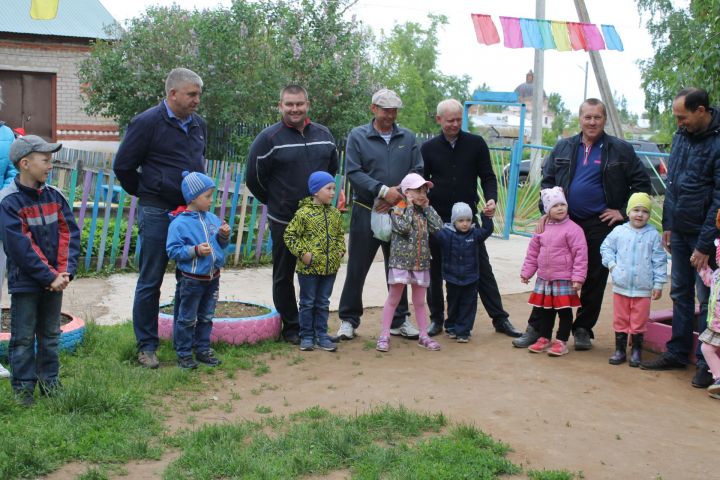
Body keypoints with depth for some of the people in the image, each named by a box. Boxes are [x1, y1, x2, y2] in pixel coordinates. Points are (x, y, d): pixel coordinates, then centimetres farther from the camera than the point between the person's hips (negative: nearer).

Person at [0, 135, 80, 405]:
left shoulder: (54, 196, 3)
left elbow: (69, 234, 0)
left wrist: (65, 272, -12)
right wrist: (50, 277, -19)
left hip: (55, 281, 5)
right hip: (25, 282, -5)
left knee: (50, 335, 15)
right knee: (23, 338, 5)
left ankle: (50, 382, 26)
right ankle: (23, 388, 16)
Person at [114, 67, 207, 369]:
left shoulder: (198, 125, 10)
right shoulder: (146, 123, -10)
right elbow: (123, 166, -5)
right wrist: (145, 193, 4)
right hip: (157, 213, -6)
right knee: (150, 282, 3)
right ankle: (146, 346, 14)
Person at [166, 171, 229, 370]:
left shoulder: (212, 218, 6)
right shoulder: (180, 223, -14)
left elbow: (220, 244, 17)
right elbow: (173, 250, -16)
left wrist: (224, 236, -4)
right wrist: (195, 250, -24)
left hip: (212, 277, 6)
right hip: (191, 279, -6)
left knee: (206, 317, 15)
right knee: (187, 319, 4)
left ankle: (202, 350, 27)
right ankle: (184, 354, 14)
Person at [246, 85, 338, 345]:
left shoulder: (324, 134, 5)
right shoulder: (269, 138, -9)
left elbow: (333, 168, 20)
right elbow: (254, 179, -4)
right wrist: (276, 203, 4)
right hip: (284, 221, -4)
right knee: (283, 276, 7)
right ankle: (291, 326, 20)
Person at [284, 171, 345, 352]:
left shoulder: (335, 213, 6)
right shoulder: (304, 213, -11)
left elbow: (339, 235, 20)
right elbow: (290, 235, -7)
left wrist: (340, 250, 6)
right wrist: (302, 253, -13)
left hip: (330, 267, 5)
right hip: (309, 267, -5)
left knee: (323, 303, 13)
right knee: (307, 303, 7)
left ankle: (321, 335, 21)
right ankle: (306, 336, 16)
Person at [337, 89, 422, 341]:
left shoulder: (408, 138, 7)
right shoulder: (357, 136, -1)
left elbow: (417, 171, 3)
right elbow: (353, 172, -10)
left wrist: (399, 193, -13)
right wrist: (383, 190, -19)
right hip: (365, 212, -3)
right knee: (357, 268, 3)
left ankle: (399, 320, 23)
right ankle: (349, 319, 16)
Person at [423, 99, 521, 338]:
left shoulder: (476, 144, 1)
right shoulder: (428, 148, 3)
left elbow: (488, 176, 3)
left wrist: (491, 199, -15)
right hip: (437, 219, 1)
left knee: (482, 269, 3)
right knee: (436, 271, 8)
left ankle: (500, 319, 10)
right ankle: (437, 318, 21)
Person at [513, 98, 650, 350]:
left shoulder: (621, 150, 0)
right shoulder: (563, 148, 8)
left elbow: (641, 182, 3)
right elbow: (547, 180, 13)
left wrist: (623, 211, -4)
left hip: (600, 225, -2)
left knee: (594, 280, 6)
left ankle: (583, 329, 20)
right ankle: (536, 327, 11)